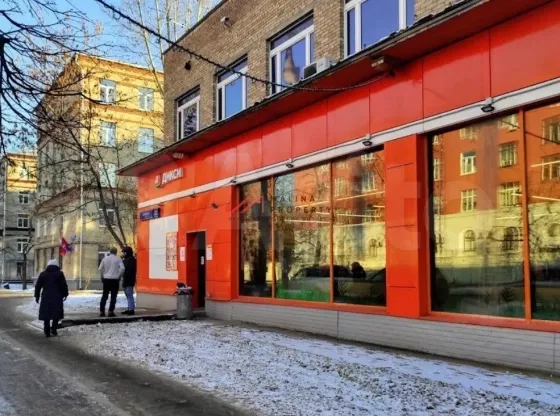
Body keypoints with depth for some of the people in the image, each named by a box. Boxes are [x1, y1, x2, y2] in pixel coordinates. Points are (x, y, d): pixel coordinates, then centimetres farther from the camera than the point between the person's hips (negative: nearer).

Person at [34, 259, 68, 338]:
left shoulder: (43, 274, 11)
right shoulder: (59, 274, 1)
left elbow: (38, 286, 11)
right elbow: (64, 285, -3)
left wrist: (37, 296, 18)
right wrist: (65, 294, 7)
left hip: (46, 297, 3)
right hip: (57, 297, -2)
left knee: (46, 314, 7)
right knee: (56, 314, 7)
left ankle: (47, 332, 6)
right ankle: (53, 329, -5)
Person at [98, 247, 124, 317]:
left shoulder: (105, 259, 5)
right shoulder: (118, 259, -3)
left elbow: (100, 269, 4)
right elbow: (122, 268, -13)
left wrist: (102, 277, 15)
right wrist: (119, 276, 1)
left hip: (106, 279, 3)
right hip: (115, 280, -3)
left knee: (104, 296, 11)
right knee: (113, 297, 2)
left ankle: (102, 311, 8)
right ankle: (111, 311, -3)